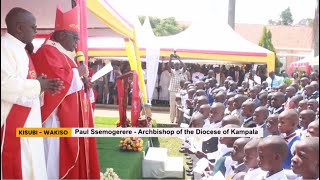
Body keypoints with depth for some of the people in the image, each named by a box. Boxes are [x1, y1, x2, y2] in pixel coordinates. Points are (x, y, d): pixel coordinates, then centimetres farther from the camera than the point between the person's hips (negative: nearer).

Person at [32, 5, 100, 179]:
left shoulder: (64, 53, 18)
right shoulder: (48, 52, -13)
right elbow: (58, 81, -27)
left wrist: (83, 81, 8)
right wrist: (78, 73, -12)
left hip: (70, 116, 10)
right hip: (58, 119, -10)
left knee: (70, 155, 15)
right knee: (58, 159, -2)